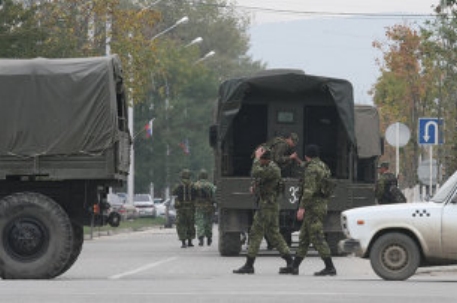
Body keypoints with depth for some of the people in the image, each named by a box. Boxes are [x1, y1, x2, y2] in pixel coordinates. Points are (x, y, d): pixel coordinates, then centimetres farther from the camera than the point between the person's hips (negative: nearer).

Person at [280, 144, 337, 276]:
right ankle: (294, 266, 14)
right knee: (304, 237, 11)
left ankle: (330, 267, -12)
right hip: (322, 205, 10)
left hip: (313, 206, -10)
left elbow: (309, 189, -22)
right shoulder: (323, 167, 16)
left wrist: (302, 207, -22)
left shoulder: (311, 168, -13)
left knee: (317, 237, -10)